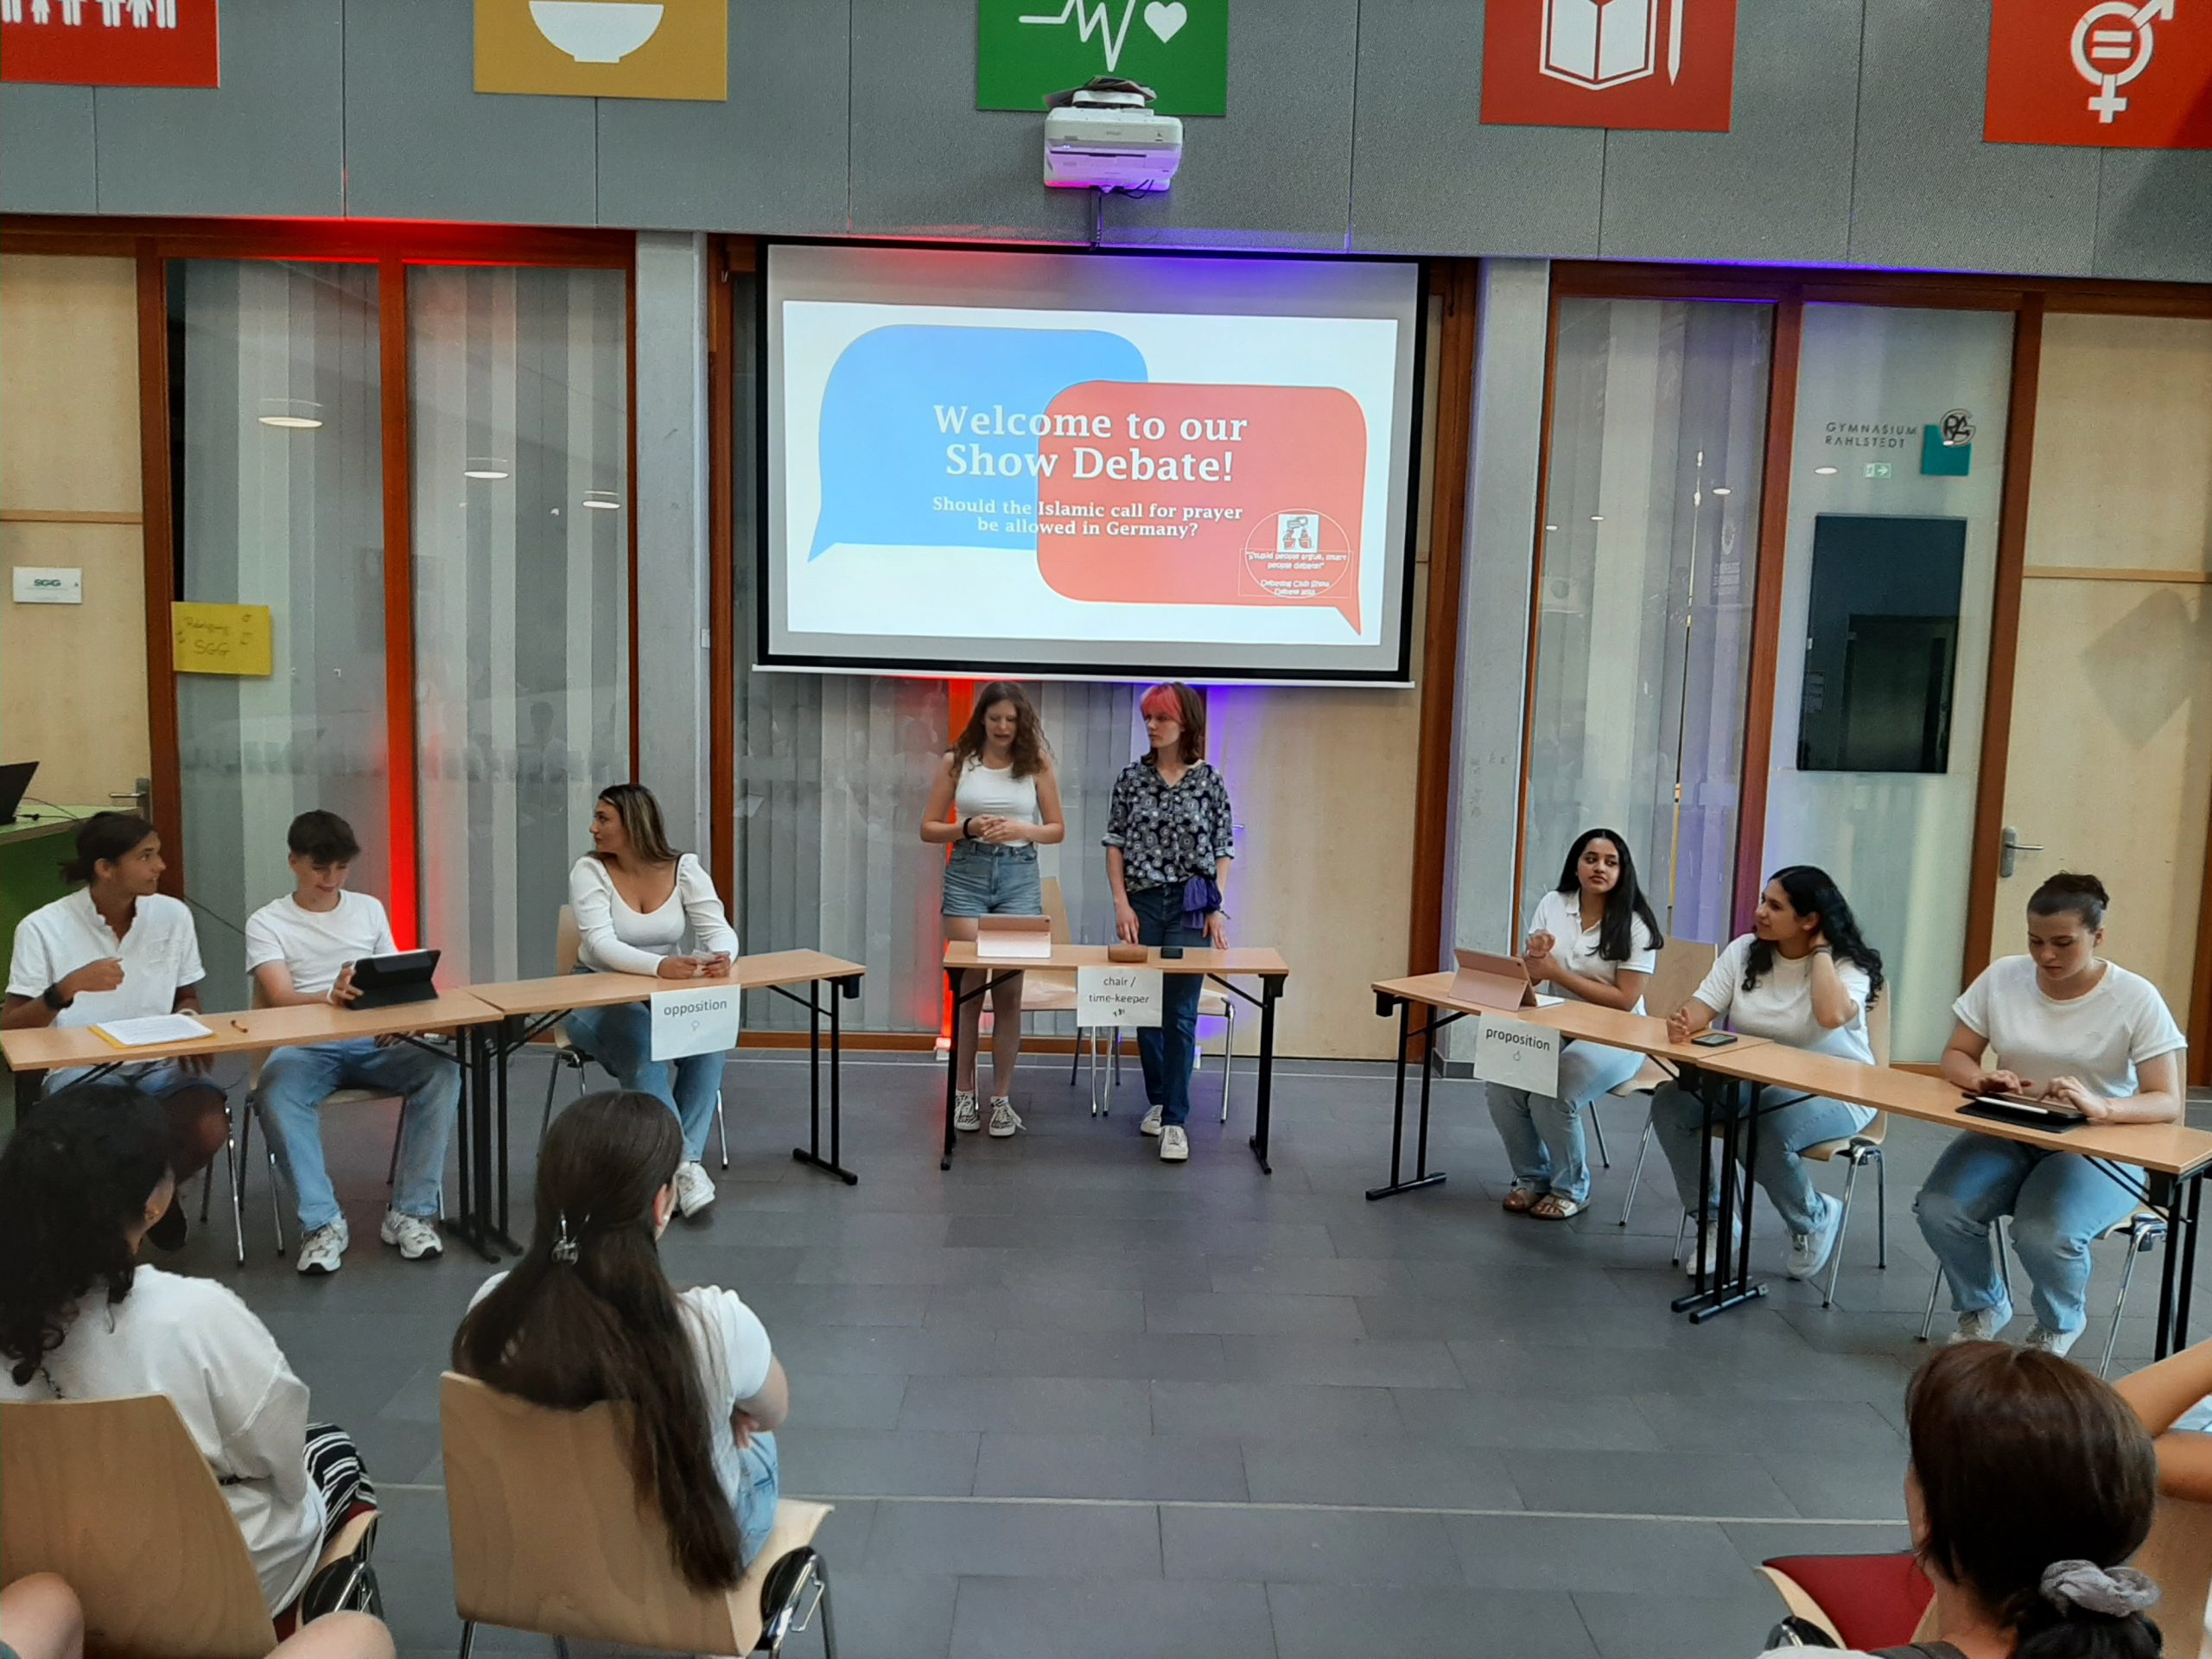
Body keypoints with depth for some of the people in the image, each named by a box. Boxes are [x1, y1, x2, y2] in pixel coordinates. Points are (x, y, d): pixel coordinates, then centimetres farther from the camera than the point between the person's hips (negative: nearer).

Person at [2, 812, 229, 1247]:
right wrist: (69, 987, -23)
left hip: (160, 1064, 3)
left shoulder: (173, 915, 2)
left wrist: (187, 1019, -9)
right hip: (81, 1069, -3)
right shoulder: (43, 928, -6)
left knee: (210, 1127, -28)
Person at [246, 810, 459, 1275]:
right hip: (305, 1046, -2)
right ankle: (322, 1222, -26)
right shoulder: (267, 922, 6)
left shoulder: (370, 909, 17)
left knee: (442, 1071, -27)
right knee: (276, 1091, -37)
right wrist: (330, 996, -32)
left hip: (374, 1042, 3)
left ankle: (411, 1212, -21)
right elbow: (279, 998, -9)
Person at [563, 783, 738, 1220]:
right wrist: (660, 966, -44)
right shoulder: (590, 871, -11)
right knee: (640, 1040, -33)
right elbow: (601, 944, -25)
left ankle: (686, 1159, -20)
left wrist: (721, 957, -39)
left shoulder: (684, 869, -4)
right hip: (601, 994, -2)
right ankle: (683, 1163, -29)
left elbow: (720, 930, -13)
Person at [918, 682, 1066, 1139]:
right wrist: (969, 828, -14)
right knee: (969, 986, 0)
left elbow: (1056, 829, 7)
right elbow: (929, 828, 4)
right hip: (966, 874, 0)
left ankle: (1002, 1097, 12)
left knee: (1009, 992, 2)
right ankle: (964, 1093, 14)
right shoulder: (958, 761, 2)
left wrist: (1020, 830, -13)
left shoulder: (1036, 763, 3)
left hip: (1019, 876, 1)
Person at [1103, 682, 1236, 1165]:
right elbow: (1115, 843, 5)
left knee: (1181, 1013, -4)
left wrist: (1217, 909, -5)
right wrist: (1121, 903, -4)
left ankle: (1175, 1119, 0)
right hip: (1140, 905, 2)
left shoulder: (1209, 781, -1)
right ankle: (1158, 1100, 27)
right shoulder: (1132, 777, 3)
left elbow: (1223, 851, 2)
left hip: (1190, 907, -2)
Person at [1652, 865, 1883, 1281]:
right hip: (1751, 1080, 5)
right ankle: (1713, 1219, 1)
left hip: (1832, 1091, -5)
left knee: (1764, 1136, -36)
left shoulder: (1847, 965, -10)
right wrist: (1683, 1023, -32)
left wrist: (1820, 951, -19)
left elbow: (1832, 1016, -33)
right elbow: (1704, 1005, -7)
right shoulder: (1744, 950, 2)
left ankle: (1816, 1219, 1)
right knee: (1668, 1103, -19)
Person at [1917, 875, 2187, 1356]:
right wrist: (1982, 1080, -21)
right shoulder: (2002, 978, -4)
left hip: (2098, 1146, -3)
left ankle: (2060, 1324, 7)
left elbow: (2167, 1103, -15)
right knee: (1938, 1210, -24)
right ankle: (1983, 1306, 10)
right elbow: (1955, 1058, 4)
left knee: (2044, 1235, -31)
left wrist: (2101, 1108, -37)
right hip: (2007, 1134, 3)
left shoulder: (2136, 999, -11)